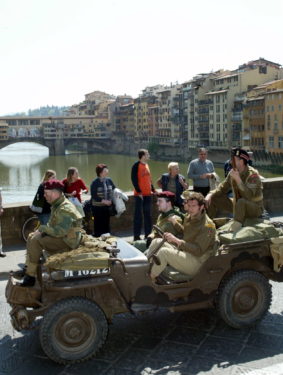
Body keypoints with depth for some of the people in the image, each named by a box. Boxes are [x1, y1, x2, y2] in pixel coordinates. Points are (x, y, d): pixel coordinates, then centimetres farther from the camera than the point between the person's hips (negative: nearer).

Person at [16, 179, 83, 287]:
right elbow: (52, 224, 20)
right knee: (31, 236, 14)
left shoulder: (65, 209, -24)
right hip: (61, 236, 11)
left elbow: (59, 231, -31)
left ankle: (30, 276, -17)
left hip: (67, 241, -11)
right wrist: (41, 230, 1)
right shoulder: (57, 205, 10)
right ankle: (27, 269, 14)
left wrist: (42, 228, -18)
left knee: (35, 241, -23)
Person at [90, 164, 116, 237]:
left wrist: (111, 200, -3)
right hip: (98, 207, -5)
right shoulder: (95, 183, -11)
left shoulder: (109, 180, 3)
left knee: (107, 224, 12)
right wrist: (103, 201, -18)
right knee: (98, 224, 1)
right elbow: (94, 196, -13)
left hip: (107, 206, 5)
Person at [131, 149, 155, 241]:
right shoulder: (136, 165, -9)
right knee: (138, 215, -5)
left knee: (148, 215, 11)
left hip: (148, 194, 8)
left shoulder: (146, 165, 15)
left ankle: (148, 234, 19)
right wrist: (139, 191, -19)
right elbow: (134, 179, -14)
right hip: (139, 194, -8)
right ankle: (136, 236, 0)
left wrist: (153, 190, 14)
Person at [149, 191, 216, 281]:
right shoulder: (188, 217, 9)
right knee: (156, 242, -2)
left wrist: (176, 240, -29)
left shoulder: (207, 226, -17)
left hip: (198, 263, -9)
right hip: (185, 252, 9)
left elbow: (199, 251, -24)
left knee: (163, 252, -27)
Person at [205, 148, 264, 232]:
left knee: (241, 202, -41)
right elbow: (222, 188, 8)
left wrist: (238, 179, -39)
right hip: (238, 205, 8)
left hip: (255, 208, -7)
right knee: (213, 199, 2)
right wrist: (210, 194, -10)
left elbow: (249, 196, -36)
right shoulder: (233, 172, -3)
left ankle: (234, 231, -41)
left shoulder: (252, 174, -23)